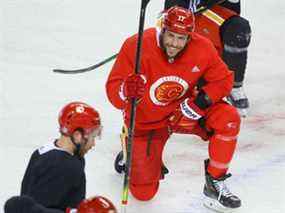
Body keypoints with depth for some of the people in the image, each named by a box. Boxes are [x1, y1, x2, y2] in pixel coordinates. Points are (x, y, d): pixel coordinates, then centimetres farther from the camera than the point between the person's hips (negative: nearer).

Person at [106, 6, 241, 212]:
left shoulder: (202, 48, -19)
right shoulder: (136, 46, -27)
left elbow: (223, 80, -7)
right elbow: (113, 90, -23)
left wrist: (199, 103, -24)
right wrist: (127, 91, -47)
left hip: (184, 111, 2)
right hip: (146, 122, -2)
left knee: (228, 118, -25)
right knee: (143, 193, -4)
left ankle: (215, 183, -7)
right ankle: (131, 155, 32)